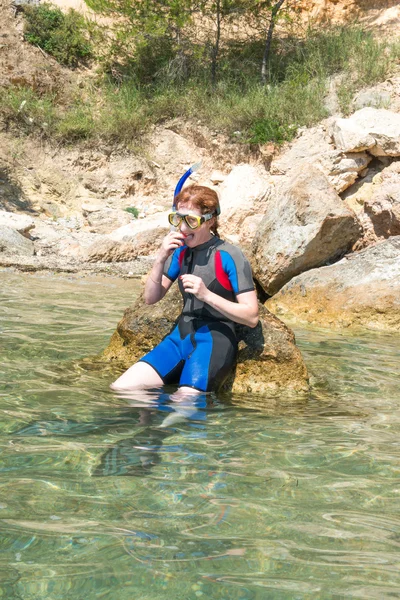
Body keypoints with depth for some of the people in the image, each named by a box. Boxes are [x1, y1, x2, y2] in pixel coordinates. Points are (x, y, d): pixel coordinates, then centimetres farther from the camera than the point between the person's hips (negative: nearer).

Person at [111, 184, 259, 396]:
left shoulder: (229, 256, -8)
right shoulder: (181, 252, 10)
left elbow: (251, 317, -10)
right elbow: (151, 298, 11)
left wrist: (206, 294, -20)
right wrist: (161, 258, -4)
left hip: (214, 340, -6)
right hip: (181, 336, 6)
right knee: (119, 389, -10)